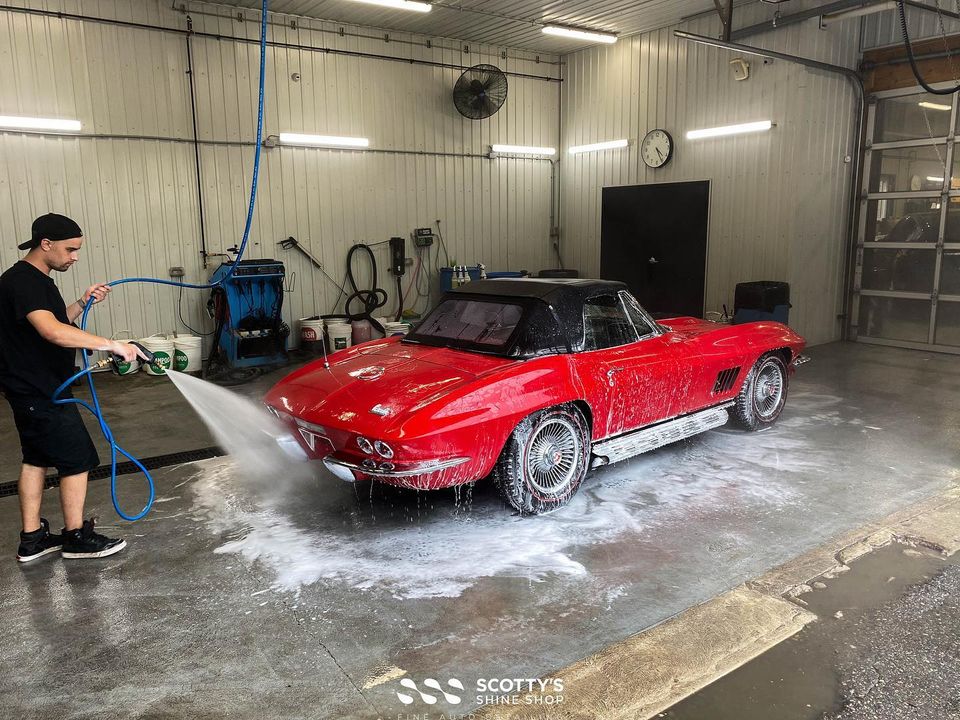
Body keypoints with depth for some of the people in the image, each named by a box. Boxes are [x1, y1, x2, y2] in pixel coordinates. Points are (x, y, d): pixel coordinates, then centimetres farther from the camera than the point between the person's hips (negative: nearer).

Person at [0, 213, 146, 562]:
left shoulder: (35, 280, 11)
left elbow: (56, 322, 23)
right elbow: (52, 331, -36)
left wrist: (82, 304, 7)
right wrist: (111, 344, -38)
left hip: (32, 391, 10)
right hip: (41, 393, -10)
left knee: (36, 459, 15)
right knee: (78, 460, -2)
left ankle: (32, 539, 24)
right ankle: (76, 537, 11)